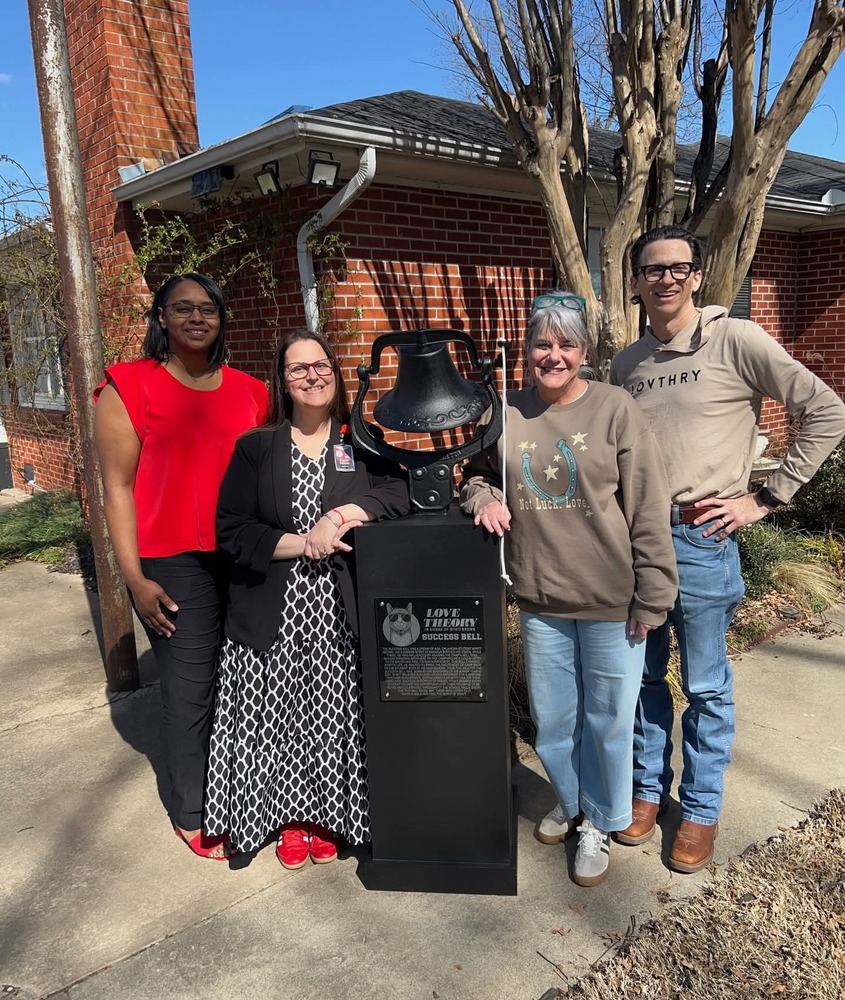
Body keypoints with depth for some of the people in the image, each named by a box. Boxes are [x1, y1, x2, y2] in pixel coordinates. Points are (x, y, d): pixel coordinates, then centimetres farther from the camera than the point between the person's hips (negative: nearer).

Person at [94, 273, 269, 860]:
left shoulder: (249, 391, 10)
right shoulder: (130, 386, -1)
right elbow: (118, 487, -3)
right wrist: (136, 579, -7)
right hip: (174, 564, -4)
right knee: (191, 691, 2)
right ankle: (194, 816, 22)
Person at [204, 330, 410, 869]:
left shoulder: (361, 445, 6)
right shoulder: (255, 449, 4)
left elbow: (401, 488, -9)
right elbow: (231, 530, -4)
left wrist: (341, 517, -21)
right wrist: (301, 543, -14)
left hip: (337, 614, 0)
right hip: (271, 617, 0)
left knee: (334, 714, 8)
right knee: (279, 717, 7)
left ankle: (328, 816, 29)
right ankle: (289, 819, 29)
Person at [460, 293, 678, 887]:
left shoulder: (615, 410, -8)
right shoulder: (508, 413, 1)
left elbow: (649, 510, -8)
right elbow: (478, 472, 18)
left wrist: (653, 596, -9)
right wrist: (484, 497, -6)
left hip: (611, 601, -3)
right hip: (540, 598, 3)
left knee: (606, 719, 11)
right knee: (551, 719, 18)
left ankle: (599, 823, 35)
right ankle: (570, 802, 44)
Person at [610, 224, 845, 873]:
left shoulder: (735, 340, -7)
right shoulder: (626, 364, 10)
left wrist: (765, 500, -9)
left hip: (702, 539, -4)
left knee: (705, 687, 9)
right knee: (643, 675, 16)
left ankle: (701, 810, 28)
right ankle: (648, 788, 35)